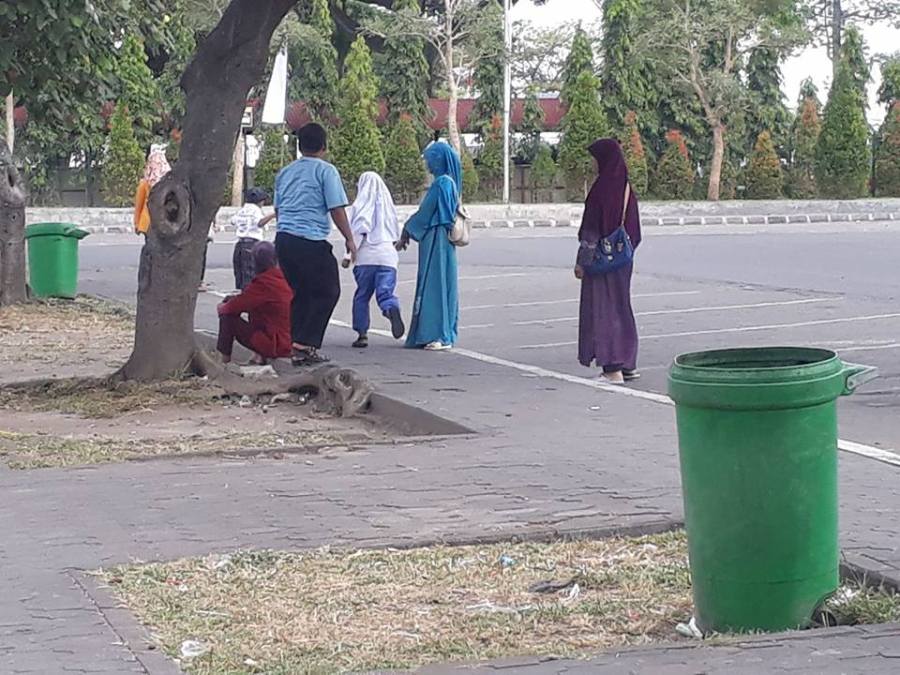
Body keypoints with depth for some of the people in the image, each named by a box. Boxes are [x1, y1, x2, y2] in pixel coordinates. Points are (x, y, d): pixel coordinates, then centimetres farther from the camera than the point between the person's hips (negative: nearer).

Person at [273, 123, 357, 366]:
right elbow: (336, 209, -8)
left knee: (298, 293, 14)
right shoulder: (326, 171, -2)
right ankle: (304, 345, -5)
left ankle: (296, 345, 10)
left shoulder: (285, 172, 17)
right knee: (326, 292, 3)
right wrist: (349, 239, -2)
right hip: (312, 241, -7)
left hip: (283, 238, 7)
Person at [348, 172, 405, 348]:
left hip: (366, 256, -3)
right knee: (386, 291, -5)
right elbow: (396, 234, 19)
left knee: (362, 296, 8)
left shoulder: (361, 206, 0)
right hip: (387, 256, 3)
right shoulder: (388, 204, 14)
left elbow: (357, 232, -10)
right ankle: (393, 311, -38)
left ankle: (362, 333, 6)